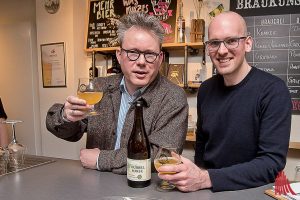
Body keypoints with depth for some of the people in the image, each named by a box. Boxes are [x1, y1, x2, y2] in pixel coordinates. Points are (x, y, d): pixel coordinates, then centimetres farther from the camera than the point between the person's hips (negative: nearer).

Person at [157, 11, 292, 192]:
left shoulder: (273, 90, -14)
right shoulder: (206, 89, 1)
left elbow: (272, 163, -20)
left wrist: (205, 179, -27)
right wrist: (197, 173, 2)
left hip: (251, 191, -4)